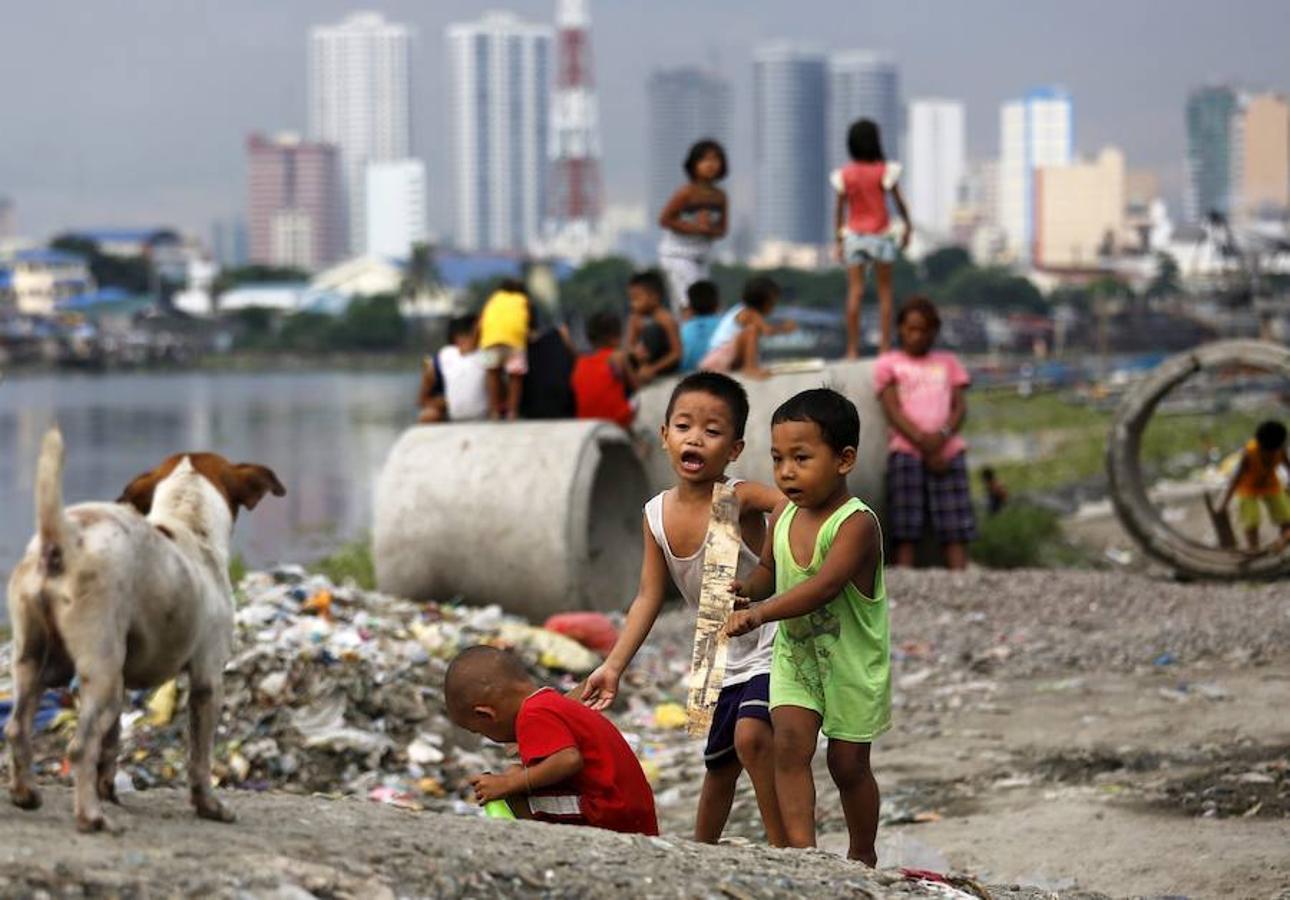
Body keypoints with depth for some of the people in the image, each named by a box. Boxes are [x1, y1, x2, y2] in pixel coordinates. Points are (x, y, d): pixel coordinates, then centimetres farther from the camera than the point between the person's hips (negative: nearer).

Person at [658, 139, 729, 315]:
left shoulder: (720, 196, 3)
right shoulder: (687, 192, -14)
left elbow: (722, 230, 10)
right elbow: (664, 220, -14)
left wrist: (709, 229, -14)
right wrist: (695, 227, -19)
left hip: (701, 258, 7)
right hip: (677, 254, -7)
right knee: (691, 307, -17)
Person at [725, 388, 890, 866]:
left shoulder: (857, 524, -24)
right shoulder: (783, 515, -3)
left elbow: (824, 585, -36)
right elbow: (769, 569, 12)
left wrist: (760, 613, -44)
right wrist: (746, 590, -11)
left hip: (852, 661, -5)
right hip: (793, 651, 5)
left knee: (848, 762, 9)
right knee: (790, 742, -16)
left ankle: (862, 855, 29)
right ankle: (802, 849, -19)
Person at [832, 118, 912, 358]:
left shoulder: (844, 174, -3)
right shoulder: (885, 171, -9)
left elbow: (840, 210, 1)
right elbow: (899, 202, -3)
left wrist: (839, 241, 8)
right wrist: (908, 227, 11)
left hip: (853, 236, 1)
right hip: (880, 235, -1)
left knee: (854, 292, 1)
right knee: (884, 291, 8)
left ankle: (853, 350, -1)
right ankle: (885, 346, 5)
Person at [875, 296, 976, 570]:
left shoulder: (948, 362, 22)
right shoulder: (888, 363, 14)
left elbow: (960, 406, 11)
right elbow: (893, 410, 2)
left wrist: (942, 435, -11)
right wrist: (922, 441, -12)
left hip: (947, 449, 2)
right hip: (906, 450, -2)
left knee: (956, 533, -8)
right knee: (906, 534, -10)